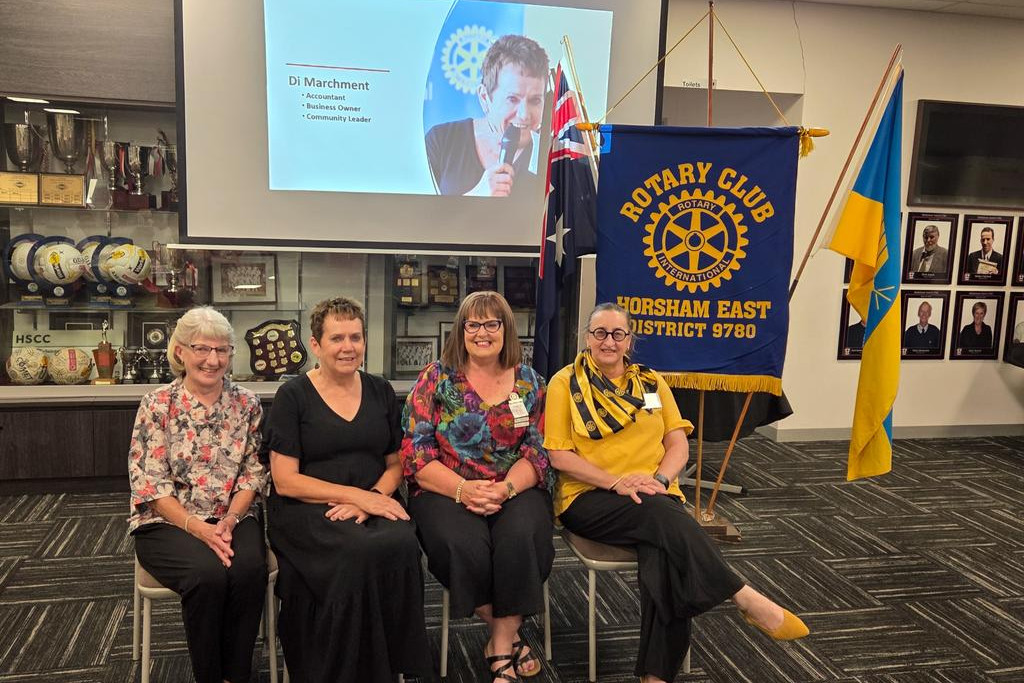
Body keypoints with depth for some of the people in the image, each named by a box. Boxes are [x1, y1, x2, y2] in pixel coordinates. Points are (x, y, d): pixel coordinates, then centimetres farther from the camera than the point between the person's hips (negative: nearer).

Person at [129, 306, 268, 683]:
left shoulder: (247, 403, 4)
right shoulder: (157, 405, -4)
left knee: (250, 569, -29)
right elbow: (149, 483, -8)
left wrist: (229, 520, -13)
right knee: (208, 574, -30)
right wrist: (197, 527, -19)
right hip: (167, 522, -2)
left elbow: (253, 473, 3)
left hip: (232, 519, 2)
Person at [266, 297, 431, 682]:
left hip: (374, 504, 3)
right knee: (357, 553, -34)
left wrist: (374, 497, -8)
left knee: (401, 545, -31)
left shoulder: (381, 392, 12)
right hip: (306, 511, -3)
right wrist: (359, 495, -14)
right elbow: (286, 481, -5)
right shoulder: (293, 396, 0)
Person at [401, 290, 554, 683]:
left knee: (522, 537, -31)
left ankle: (501, 644, -11)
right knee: (464, 544, -32)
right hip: (446, 490, -1)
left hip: (516, 491, 1)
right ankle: (506, 635, -5)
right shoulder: (436, 378, 3)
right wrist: (463, 489, -19)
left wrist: (505, 488, -18)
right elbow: (415, 453, -4)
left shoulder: (529, 382, 9)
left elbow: (538, 451, 2)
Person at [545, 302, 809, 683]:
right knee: (664, 516, -33)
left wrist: (659, 479, -12)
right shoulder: (565, 383, 3)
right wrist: (616, 482, -16)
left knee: (666, 554, -30)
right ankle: (746, 599, -24)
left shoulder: (652, 383, 15)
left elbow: (678, 445, 9)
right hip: (590, 498, -3)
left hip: (653, 495, 3)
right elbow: (560, 455, -5)